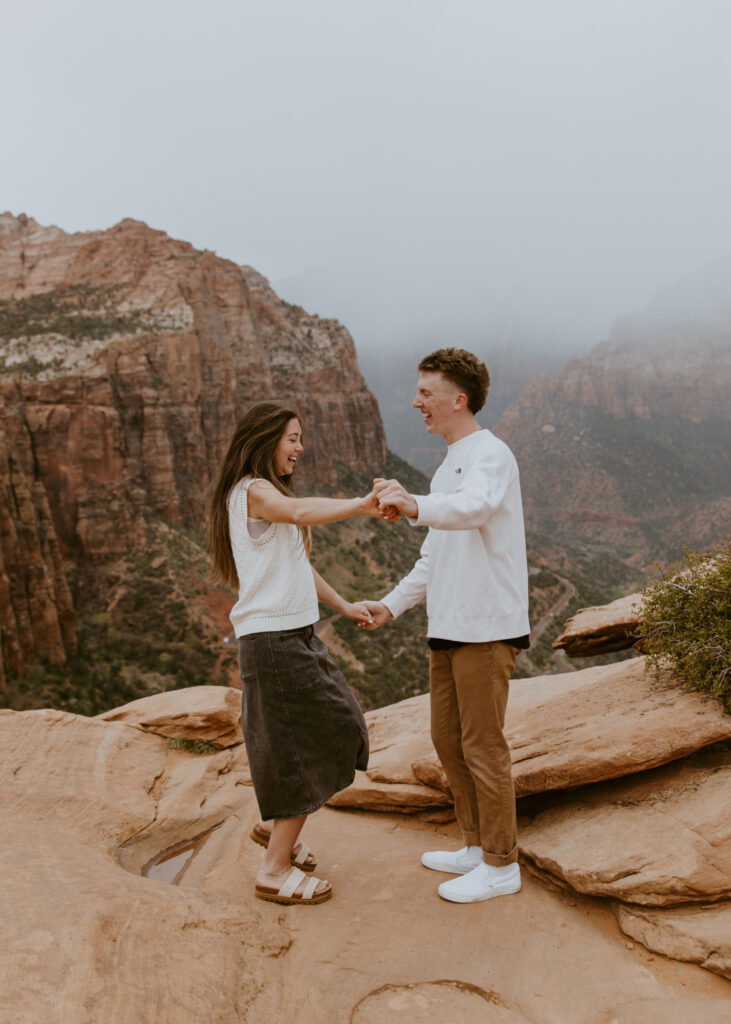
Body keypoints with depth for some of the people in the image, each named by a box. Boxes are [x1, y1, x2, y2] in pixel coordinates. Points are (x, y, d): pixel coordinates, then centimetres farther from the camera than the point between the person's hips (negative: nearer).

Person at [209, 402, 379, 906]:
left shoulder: (270, 495, 19)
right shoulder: (252, 492, -12)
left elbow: (299, 564, 24)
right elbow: (302, 512, -36)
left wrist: (344, 606, 23)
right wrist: (361, 505, -43)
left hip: (296, 634, 10)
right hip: (272, 638, -10)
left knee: (338, 732, 15)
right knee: (307, 749, -3)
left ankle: (277, 826, 32)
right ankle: (276, 871, 10)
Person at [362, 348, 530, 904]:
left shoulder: (491, 455, -11)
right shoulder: (448, 468, 20)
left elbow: (474, 507, -36)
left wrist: (415, 505, -52)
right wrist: (392, 604, 18)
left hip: (487, 628, -9)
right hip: (449, 628, 10)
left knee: (483, 747, 0)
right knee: (447, 739, 16)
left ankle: (501, 865, 17)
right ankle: (477, 847, 31)